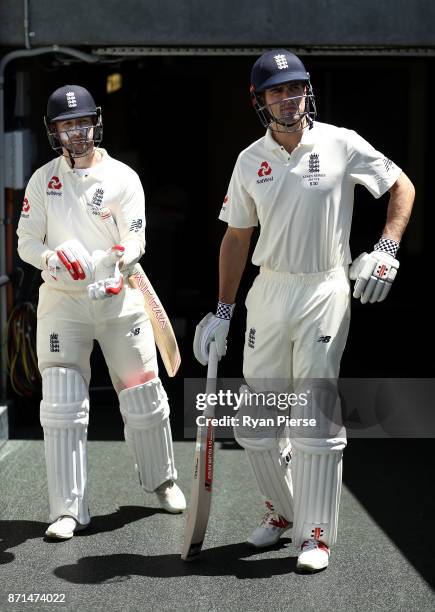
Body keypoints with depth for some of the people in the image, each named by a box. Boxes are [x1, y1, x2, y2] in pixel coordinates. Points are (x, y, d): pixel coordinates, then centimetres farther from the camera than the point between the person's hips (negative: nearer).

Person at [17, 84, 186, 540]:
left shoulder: (123, 177, -1)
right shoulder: (42, 180, 5)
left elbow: (135, 240, -9)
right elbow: (26, 242, 2)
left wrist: (120, 262, -31)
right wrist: (53, 258, -20)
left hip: (118, 299, 0)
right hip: (60, 300, 1)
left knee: (143, 397, 6)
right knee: (61, 405, -6)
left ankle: (160, 479, 31)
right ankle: (68, 509, 2)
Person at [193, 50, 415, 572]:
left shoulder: (341, 144, -4)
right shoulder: (250, 160, 6)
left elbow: (402, 186, 3)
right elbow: (237, 236, 12)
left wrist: (386, 251, -10)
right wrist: (223, 312, 10)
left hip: (326, 292, -4)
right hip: (268, 293, 4)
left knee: (314, 416, -7)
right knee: (255, 418, 7)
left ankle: (315, 533, 4)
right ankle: (282, 510, 28)